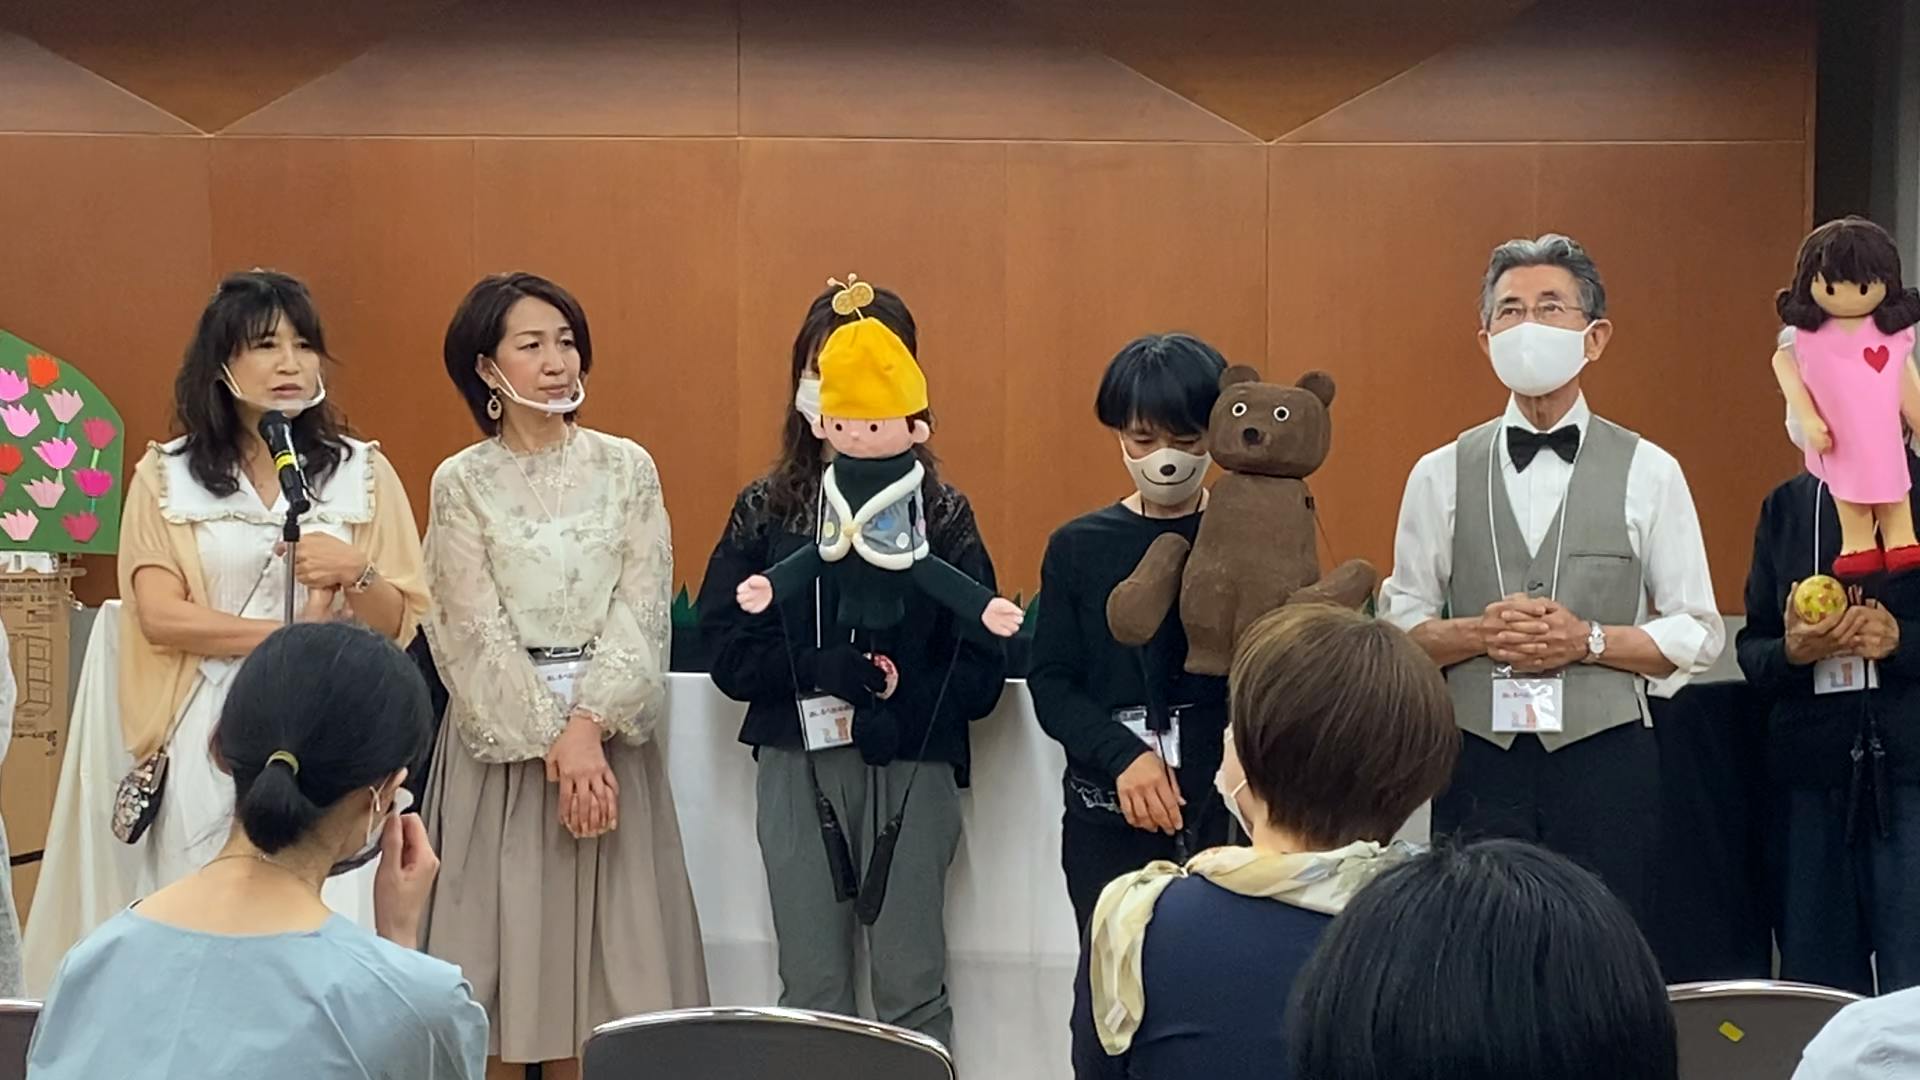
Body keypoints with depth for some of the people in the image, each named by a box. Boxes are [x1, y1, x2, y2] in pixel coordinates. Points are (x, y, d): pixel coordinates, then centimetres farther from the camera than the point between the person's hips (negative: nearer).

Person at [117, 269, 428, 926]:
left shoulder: (363, 472, 8)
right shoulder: (165, 476, 5)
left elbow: (398, 625, 5)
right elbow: (160, 617, -5)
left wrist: (357, 573, -15)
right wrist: (296, 635, -10)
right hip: (211, 741, 0)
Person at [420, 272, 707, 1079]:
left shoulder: (627, 468, 4)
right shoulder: (461, 484, 0)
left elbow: (642, 609, -2)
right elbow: (476, 631, -6)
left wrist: (588, 726, -14)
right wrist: (551, 744, -15)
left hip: (607, 728, 1)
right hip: (502, 733, -1)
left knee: (599, 940, 4)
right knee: (505, 935, 1)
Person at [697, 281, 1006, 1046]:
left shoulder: (942, 513, -2)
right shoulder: (763, 510, 3)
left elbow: (982, 671, -6)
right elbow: (727, 652, -3)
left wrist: (898, 698, -19)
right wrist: (824, 670, -17)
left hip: (910, 771, -2)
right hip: (795, 770, 2)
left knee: (909, 990, 6)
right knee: (810, 992, 10)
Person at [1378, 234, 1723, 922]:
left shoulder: (1649, 473, 3)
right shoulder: (1440, 475, 7)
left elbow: (1697, 635, 4)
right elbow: (1398, 625, 8)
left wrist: (1588, 640, -12)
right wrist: (1478, 634, -11)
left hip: (1606, 762, -1)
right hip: (1477, 762, 1)